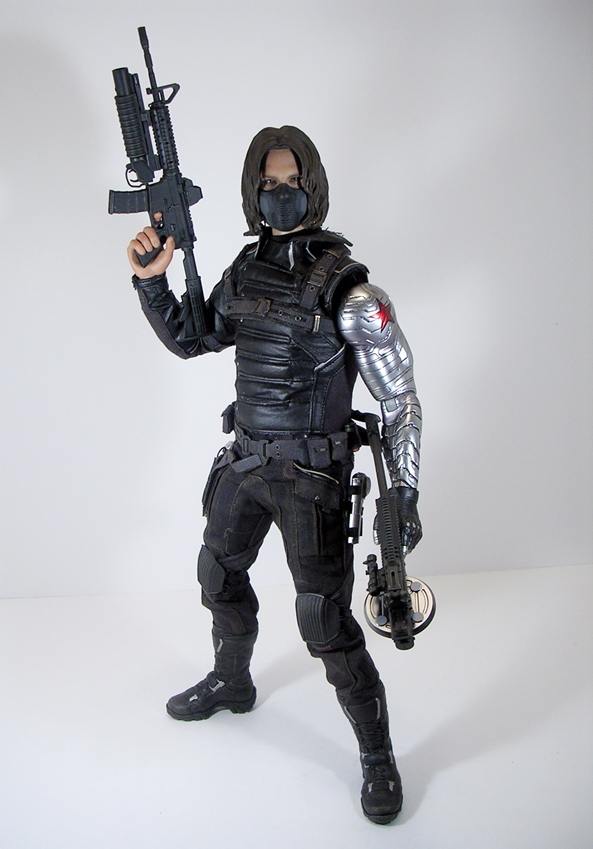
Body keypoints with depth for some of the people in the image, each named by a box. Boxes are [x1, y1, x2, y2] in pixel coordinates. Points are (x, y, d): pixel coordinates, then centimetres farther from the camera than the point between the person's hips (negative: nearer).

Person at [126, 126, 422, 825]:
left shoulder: (348, 290, -17)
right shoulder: (243, 272, 2)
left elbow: (400, 398, -13)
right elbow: (188, 341, 13)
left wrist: (405, 494, -13)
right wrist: (151, 280, -4)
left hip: (311, 474, -7)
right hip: (244, 459, 7)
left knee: (325, 621, -7)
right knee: (219, 573, 24)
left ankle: (378, 758, 13)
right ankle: (231, 682, 51)